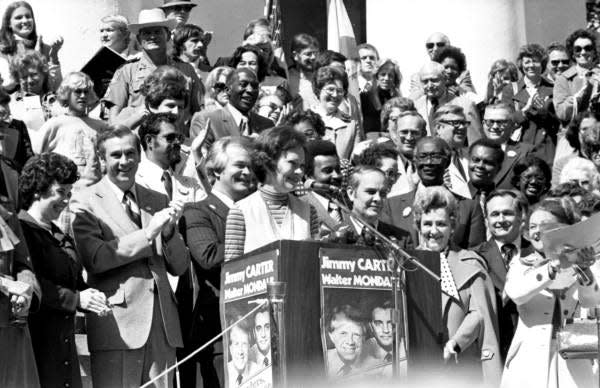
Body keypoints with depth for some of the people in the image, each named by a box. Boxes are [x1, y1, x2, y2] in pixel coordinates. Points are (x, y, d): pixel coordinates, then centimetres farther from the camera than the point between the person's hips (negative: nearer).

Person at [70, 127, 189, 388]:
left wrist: (169, 232, -5)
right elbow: (94, 257, -14)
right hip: (118, 326, -5)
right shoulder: (85, 203, 1)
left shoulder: (158, 201, 17)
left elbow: (179, 267, 14)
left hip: (162, 326, 5)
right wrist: (147, 234, -15)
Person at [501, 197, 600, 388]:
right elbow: (516, 292, -15)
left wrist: (583, 268, -30)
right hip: (529, 363, 0)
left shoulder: (575, 266, 8)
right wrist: (557, 265, -26)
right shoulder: (520, 265, 7)